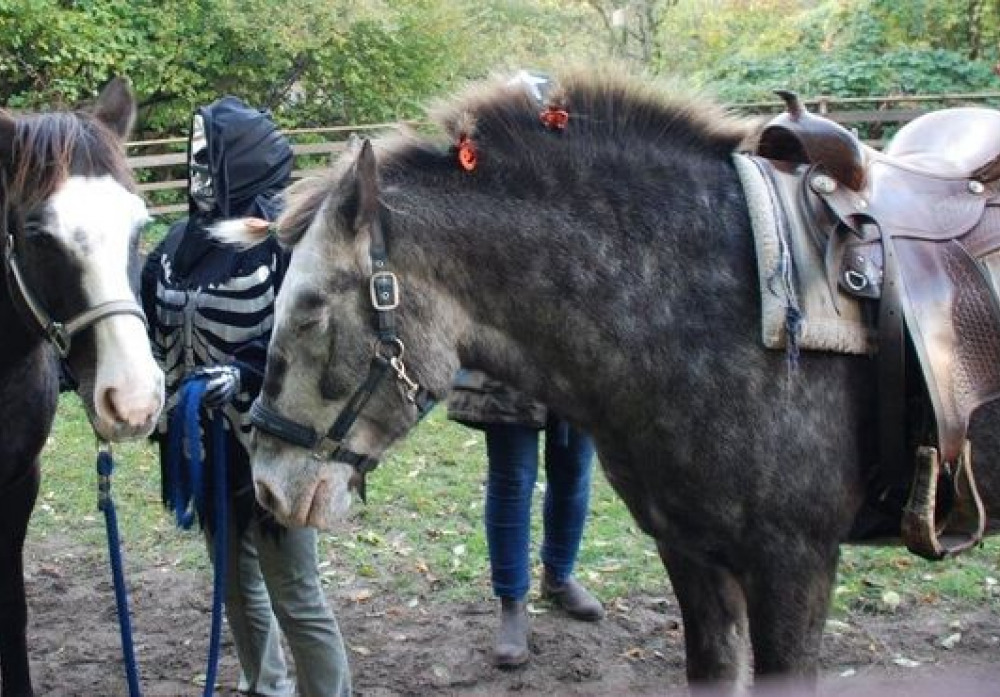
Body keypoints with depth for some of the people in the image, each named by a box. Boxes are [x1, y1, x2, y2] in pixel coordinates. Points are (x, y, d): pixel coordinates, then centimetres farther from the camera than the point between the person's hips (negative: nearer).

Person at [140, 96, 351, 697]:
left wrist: (246, 374, -30)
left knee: (294, 595, 0)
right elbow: (150, 320, 12)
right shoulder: (185, 239, 5)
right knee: (236, 582, 21)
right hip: (204, 439, 7)